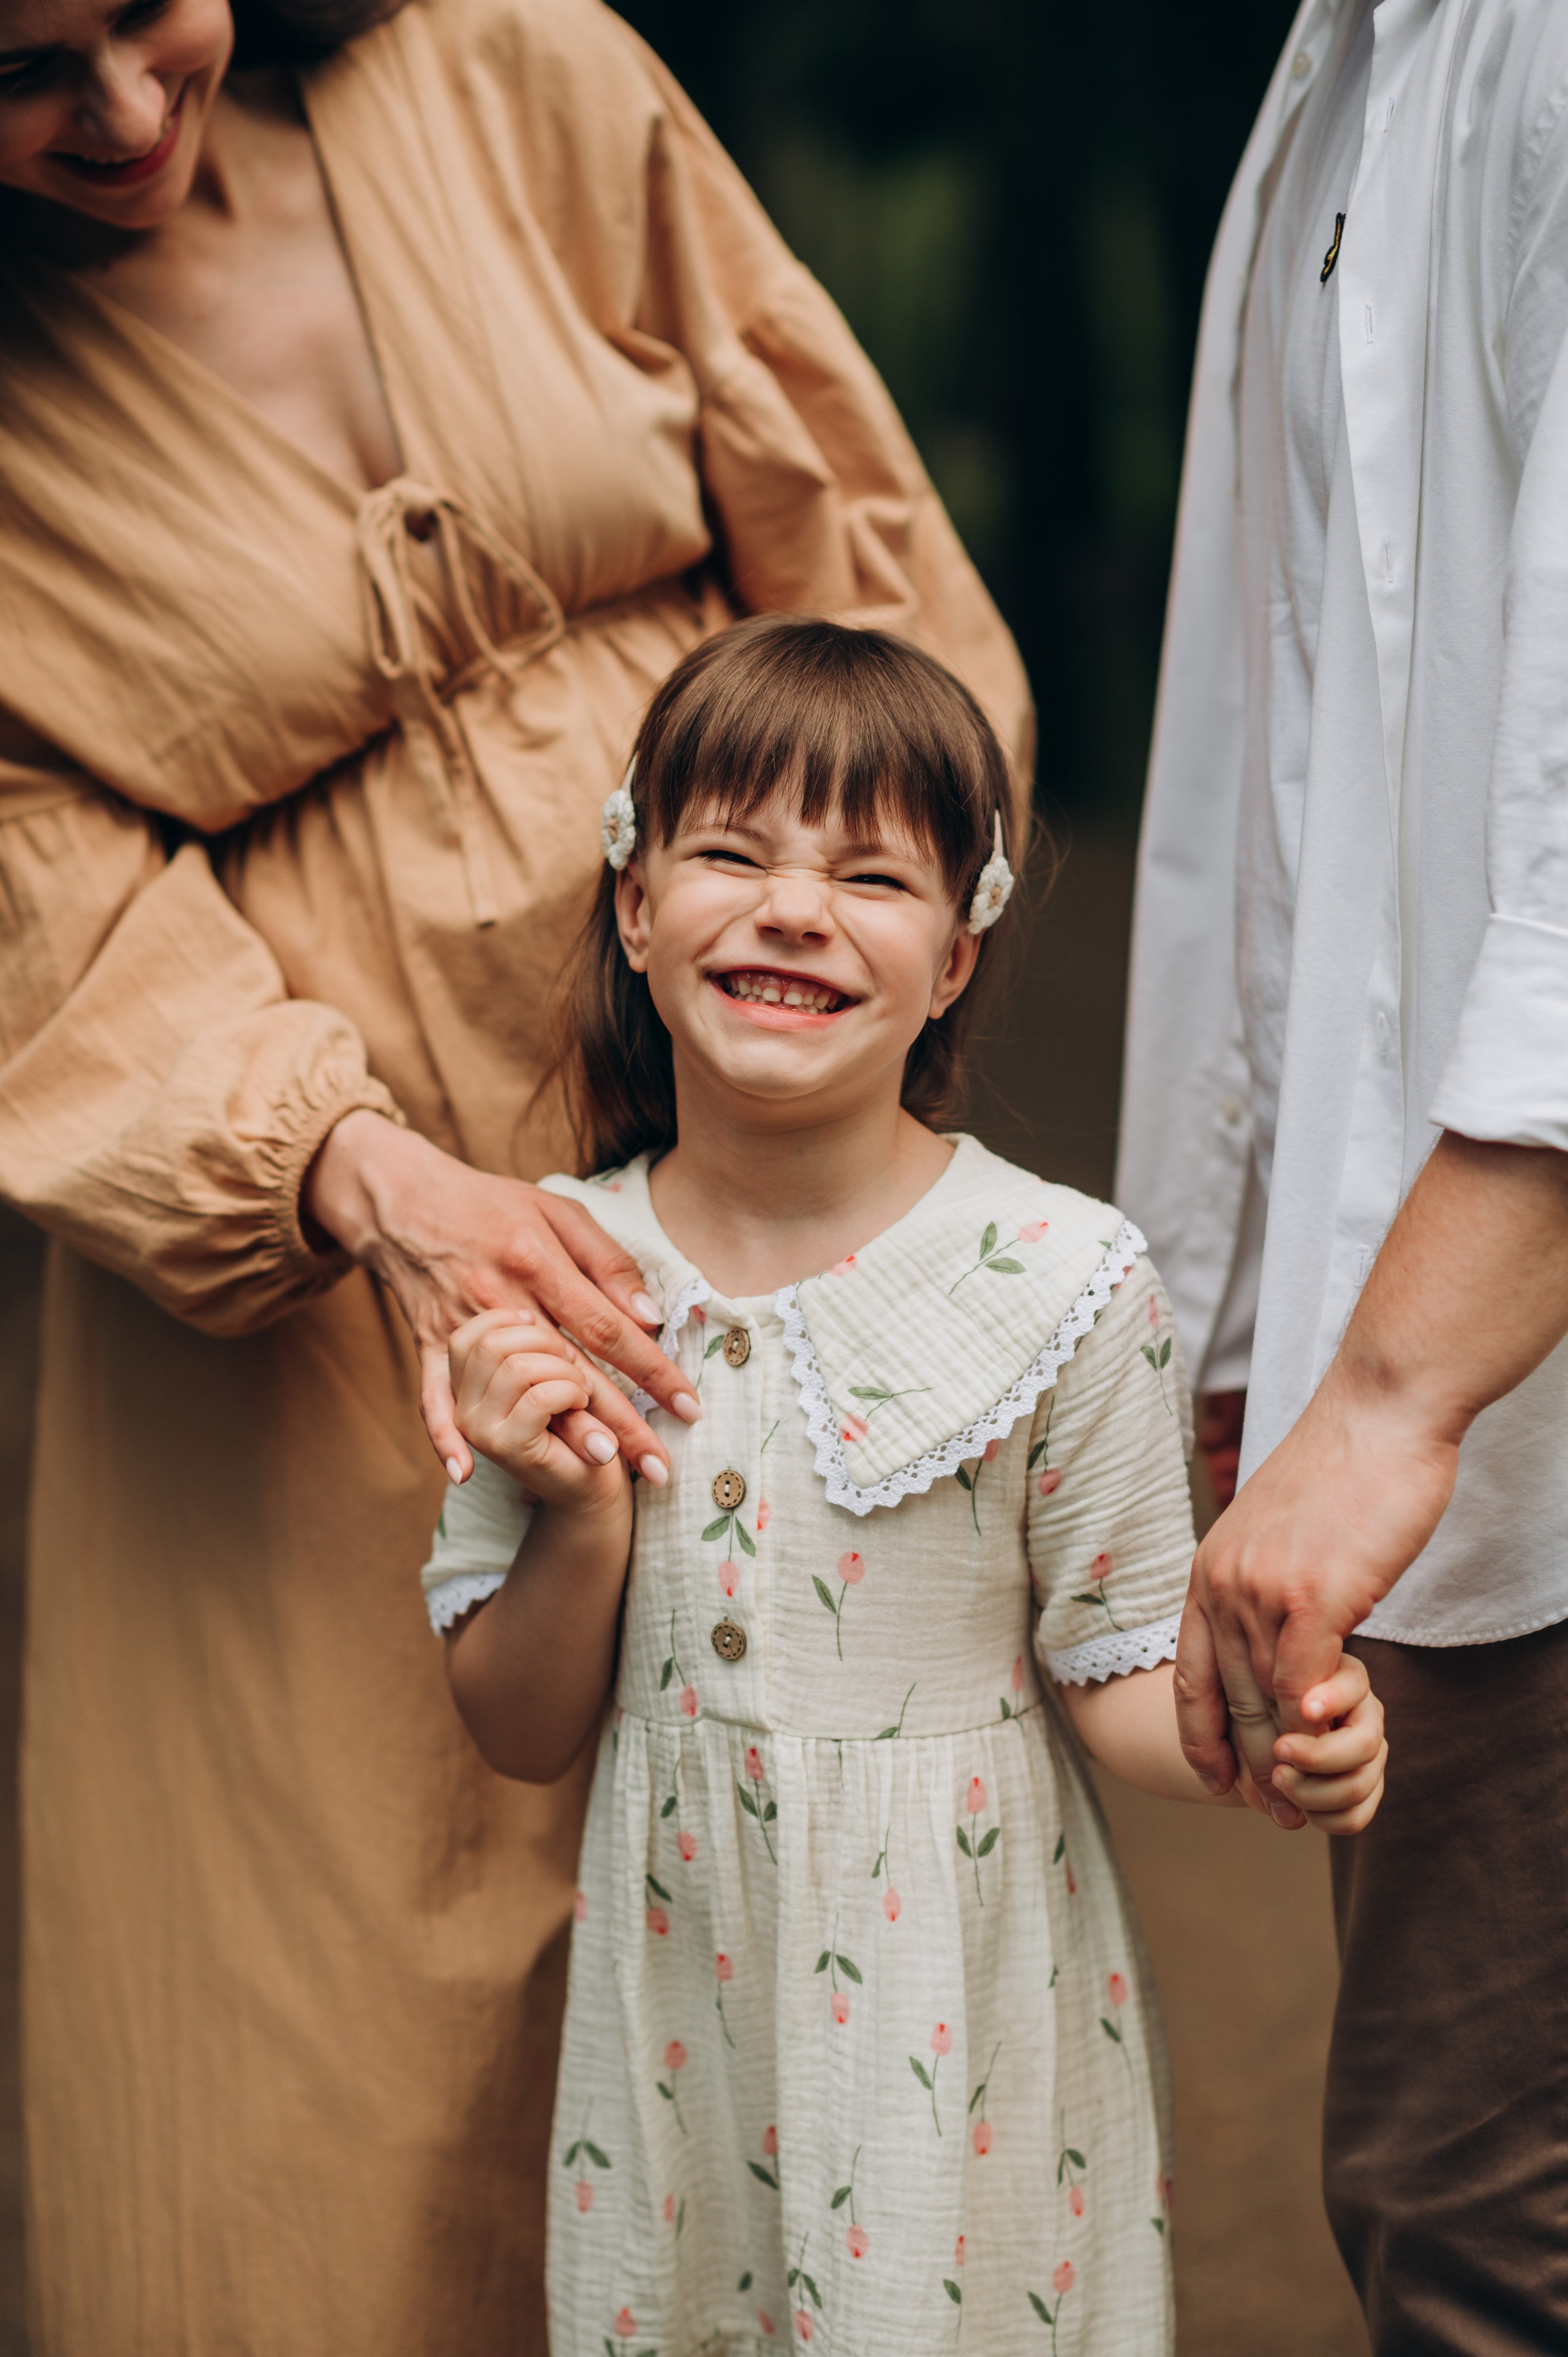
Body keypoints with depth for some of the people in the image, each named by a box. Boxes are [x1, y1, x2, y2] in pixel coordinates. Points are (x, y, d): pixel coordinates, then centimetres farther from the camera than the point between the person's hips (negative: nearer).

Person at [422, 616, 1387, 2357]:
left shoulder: (1059, 1284, -12)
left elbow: (1113, 1672, -6)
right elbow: (520, 1734, 1)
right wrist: (581, 1521, -17)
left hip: (963, 2018, -2)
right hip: (676, 2010, 2)